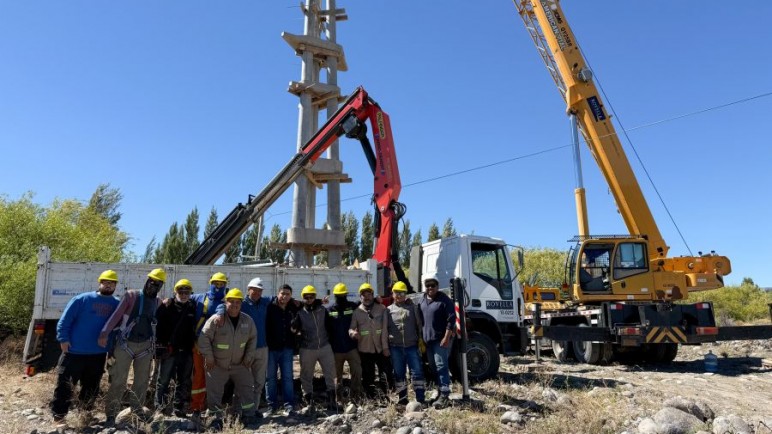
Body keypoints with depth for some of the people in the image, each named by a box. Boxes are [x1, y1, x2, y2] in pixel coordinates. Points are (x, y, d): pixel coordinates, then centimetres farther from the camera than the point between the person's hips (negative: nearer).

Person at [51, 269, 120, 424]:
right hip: (75, 351, -3)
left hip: (98, 353, 4)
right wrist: (63, 339, -11)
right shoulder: (82, 299, -5)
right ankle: (59, 415, 14)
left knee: (91, 386, 14)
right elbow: (65, 320, -5)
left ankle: (86, 411, 30)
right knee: (65, 384, 2)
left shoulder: (117, 304, 5)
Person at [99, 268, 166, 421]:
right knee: (118, 380, -2)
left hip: (145, 346, 4)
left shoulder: (159, 303, 8)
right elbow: (116, 315, -10)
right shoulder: (131, 295, -3)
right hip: (125, 344, -4)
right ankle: (111, 414, 8)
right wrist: (105, 332, -21)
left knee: (142, 381, 10)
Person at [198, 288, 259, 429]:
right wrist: (208, 357, -14)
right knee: (214, 392, 2)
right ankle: (216, 418, 16)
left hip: (239, 364, 3)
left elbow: (252, 339, 7)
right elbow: (204, 338, -14)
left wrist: (249, 357, 3)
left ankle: (248, 415, 21)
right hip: (217, 365, -3)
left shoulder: (248, 320, -6)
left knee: (246, 388, 7)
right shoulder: (215, 320, -19)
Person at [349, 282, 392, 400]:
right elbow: (351, 328, -1)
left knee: (388, 374, 6)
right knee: (368, 378, 10)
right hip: (365, 350, 1)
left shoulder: (381, 309, -1)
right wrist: (352, 332, -25)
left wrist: (385, 347, -6)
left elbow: (384, 329, -3)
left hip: (380, 349, 0)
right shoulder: (357, 312, 0)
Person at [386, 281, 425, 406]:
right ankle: (402, 398, 19)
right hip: (396, 347, 1)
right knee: (399, 373, 8)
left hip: (412, 346, -1)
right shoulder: (389, 310, 6)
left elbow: (419, 325, 6)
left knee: (417, 371, -2)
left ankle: (420, 398, 4)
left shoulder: (412, 307, 6)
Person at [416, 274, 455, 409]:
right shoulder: (422, 300, 11)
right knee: (433, 367, 14)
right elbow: (419, 319, 18)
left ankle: (444, 395, -8)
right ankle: (441, 392, 25)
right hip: (428, 340, 8)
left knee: (441, 366, -10)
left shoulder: (444, 300, -11)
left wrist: (446, 337, -19)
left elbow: (451, 319, -15)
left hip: (441, 340, -8)